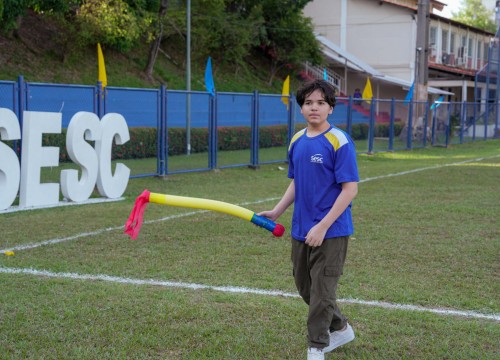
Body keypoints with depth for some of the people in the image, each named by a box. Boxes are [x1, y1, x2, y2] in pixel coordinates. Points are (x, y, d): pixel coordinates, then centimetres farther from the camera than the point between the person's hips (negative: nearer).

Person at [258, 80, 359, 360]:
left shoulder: (339, 142, -14)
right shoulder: (297, 141, 7)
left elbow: (350, 190, -17)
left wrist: (322, 226, -21)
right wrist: (276, 212, 5)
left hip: (330, 232, -7)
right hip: (301, 230, 7)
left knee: (321, 291, 0)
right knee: (305, 287, 17)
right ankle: (341, 329, 38)